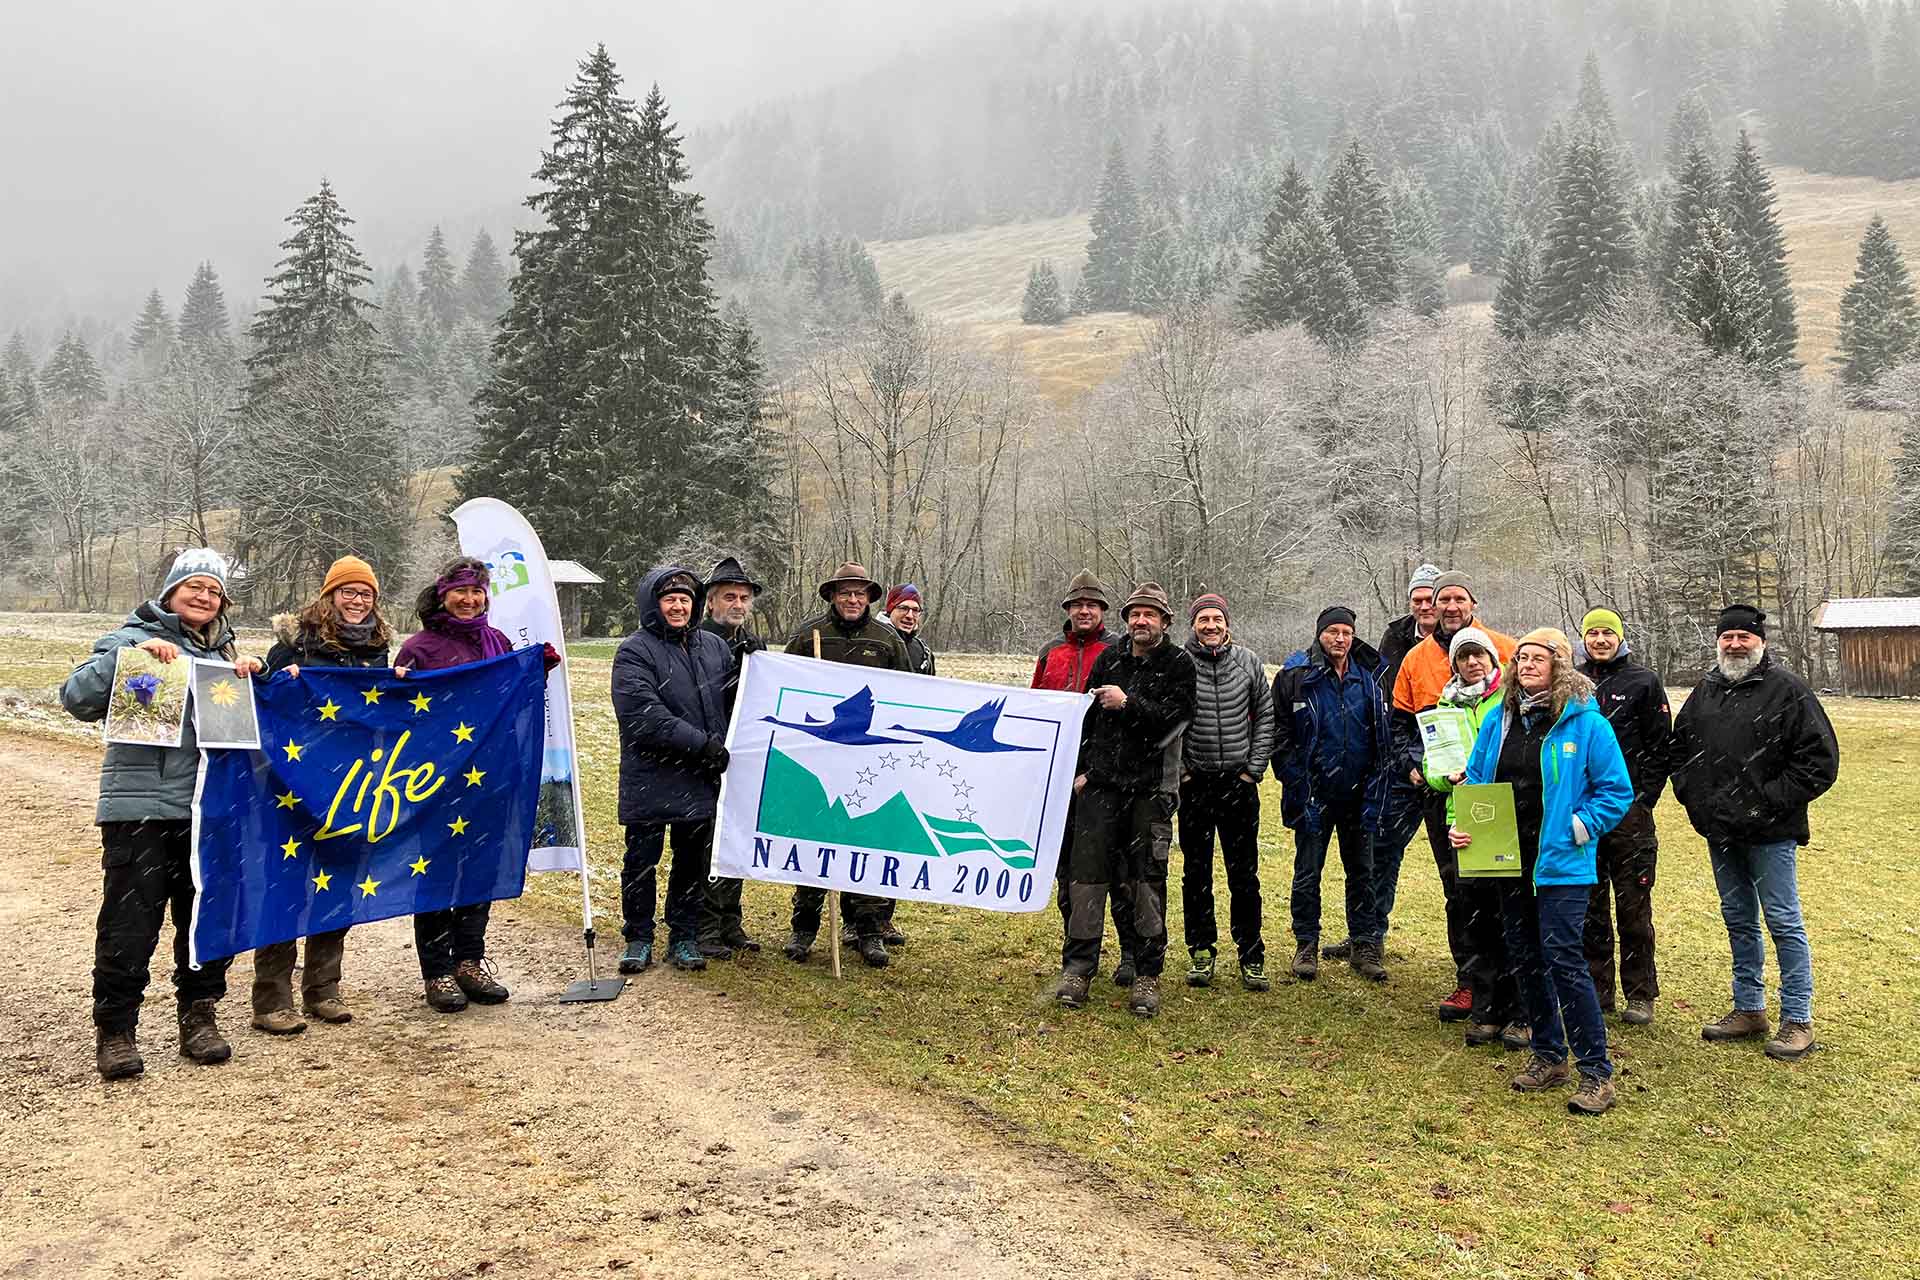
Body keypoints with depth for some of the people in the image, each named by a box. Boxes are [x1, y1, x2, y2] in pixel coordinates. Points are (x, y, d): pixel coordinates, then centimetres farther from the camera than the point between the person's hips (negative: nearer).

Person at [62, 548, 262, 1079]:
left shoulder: (222, 652, 18)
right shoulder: (132, 639, 1)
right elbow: (77, 697, -10)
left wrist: (249, 679, 3)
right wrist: (135, 655, -22)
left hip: (207, 809, 5)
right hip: (140, 809, -5)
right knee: (130, 925, -3)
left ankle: (199, 1016, 23)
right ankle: (115, 1030, 10)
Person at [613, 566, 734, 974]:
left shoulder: (714, 646, 10)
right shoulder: (634, 651, -8)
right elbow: (644, 715, -19)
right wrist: (702, 744, -20)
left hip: (702, 781, 5)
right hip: (650, 781, -4)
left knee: (694, 862, 12)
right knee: (641, 861, 6)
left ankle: (684, 937, 25)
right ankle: (638, 937, 21)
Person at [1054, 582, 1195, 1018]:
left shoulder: (1178, 664, 2)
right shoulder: (1109, 659, 11)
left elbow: (1175, 718, -10)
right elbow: (1087, 717, 15)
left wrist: (1128, 704, -16)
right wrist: (1081, 769, 9)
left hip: (1149, 789, -2)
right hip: (1101, 783, 3)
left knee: (1147, 879, 1)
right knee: (1087, 871, -1)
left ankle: (1147, 975, 8)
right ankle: (1078, 966, 6)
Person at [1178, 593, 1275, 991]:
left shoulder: (1248, 661, 4)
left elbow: (1265, 716, 9)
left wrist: (1254, 769, 3)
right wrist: (1179, 769, -3)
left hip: (1239, 782, 1)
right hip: (1194, 782, -1)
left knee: (1244, 875, 4)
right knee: (1196, 873, 7)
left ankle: (1251, 956, 13)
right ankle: (1201, 952, 18)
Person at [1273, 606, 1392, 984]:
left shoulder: (1368, 677, 5)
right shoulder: (1295, 677, -5)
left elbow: (1381, 738, 9)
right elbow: (1280, 736, -4)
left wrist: (1374, 790, 2)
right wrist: (1298, 785, -11)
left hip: (1358, 794, 3)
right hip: (1314, 795, -3)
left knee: (1362, 871, 10)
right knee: (1307, 874, 4)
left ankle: (1364, 945, 20)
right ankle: (1306, 946, 16)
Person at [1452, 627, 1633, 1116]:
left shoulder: (1586, 723, -7)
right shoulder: (1499, 720, 7)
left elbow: (1617, 791, -4)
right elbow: (1475, 778, 14)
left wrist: (1578, 828, -14)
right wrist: (1463, 824, -1)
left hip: (1560, 864, -6)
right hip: (1508, 860, 6)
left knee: (1563, 960, -10)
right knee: (1525, 960, 13)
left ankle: (1596, 1071, 0)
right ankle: (1548, 1056, 28)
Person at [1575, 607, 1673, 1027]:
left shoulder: (1643, 681, 1)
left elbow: (1661, 746, -1)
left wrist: (1644, 799, -7)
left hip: (1629, 809, -3)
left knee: (1634, 905, 2)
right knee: (1588, 905, 8)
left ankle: (1640, 995, 12)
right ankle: (1596, 991, 17)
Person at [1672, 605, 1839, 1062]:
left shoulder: (1787, 690, -9)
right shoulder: (1705, 691, 10)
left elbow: (1821, 758, -11)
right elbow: (1679, 747, 21)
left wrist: (1772, 802, -14)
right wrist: (1690, 793, 7)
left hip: (1770, 834, -6)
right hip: (1719, 832, 6)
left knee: (1784, 923, -1)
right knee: (1739, 921, 15)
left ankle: (1797, 1019, 9)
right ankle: (1748, 1010, 26)